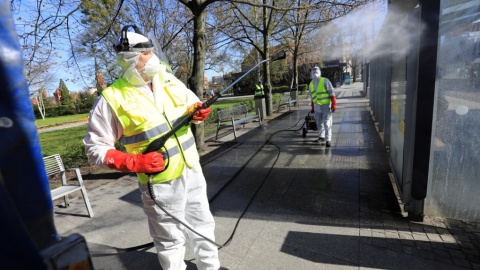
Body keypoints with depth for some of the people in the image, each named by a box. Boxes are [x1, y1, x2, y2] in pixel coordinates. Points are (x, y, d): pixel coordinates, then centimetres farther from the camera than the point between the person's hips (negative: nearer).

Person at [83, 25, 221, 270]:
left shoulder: (168, 80, 3)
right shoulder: (112, 99, -13)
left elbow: (192, 103, 15)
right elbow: (95, 147, -9)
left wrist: (198, 112, -9)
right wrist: (135, 162, -22)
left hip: (192, 170, 6)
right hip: (160, 182, -5)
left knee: (202, 226, 22)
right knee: (170, 239, 13)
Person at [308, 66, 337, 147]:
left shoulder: (325, 81, -9)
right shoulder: (311, 84, 9)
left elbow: (332, 93, -10)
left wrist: (334, 104, -16)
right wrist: (312, 108, 17)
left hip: (326, 105, -6)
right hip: (317, 106, 6)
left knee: (327, 123, -8)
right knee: (319, 123, 14)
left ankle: (328, 140, -5)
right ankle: (321, 137, 30)